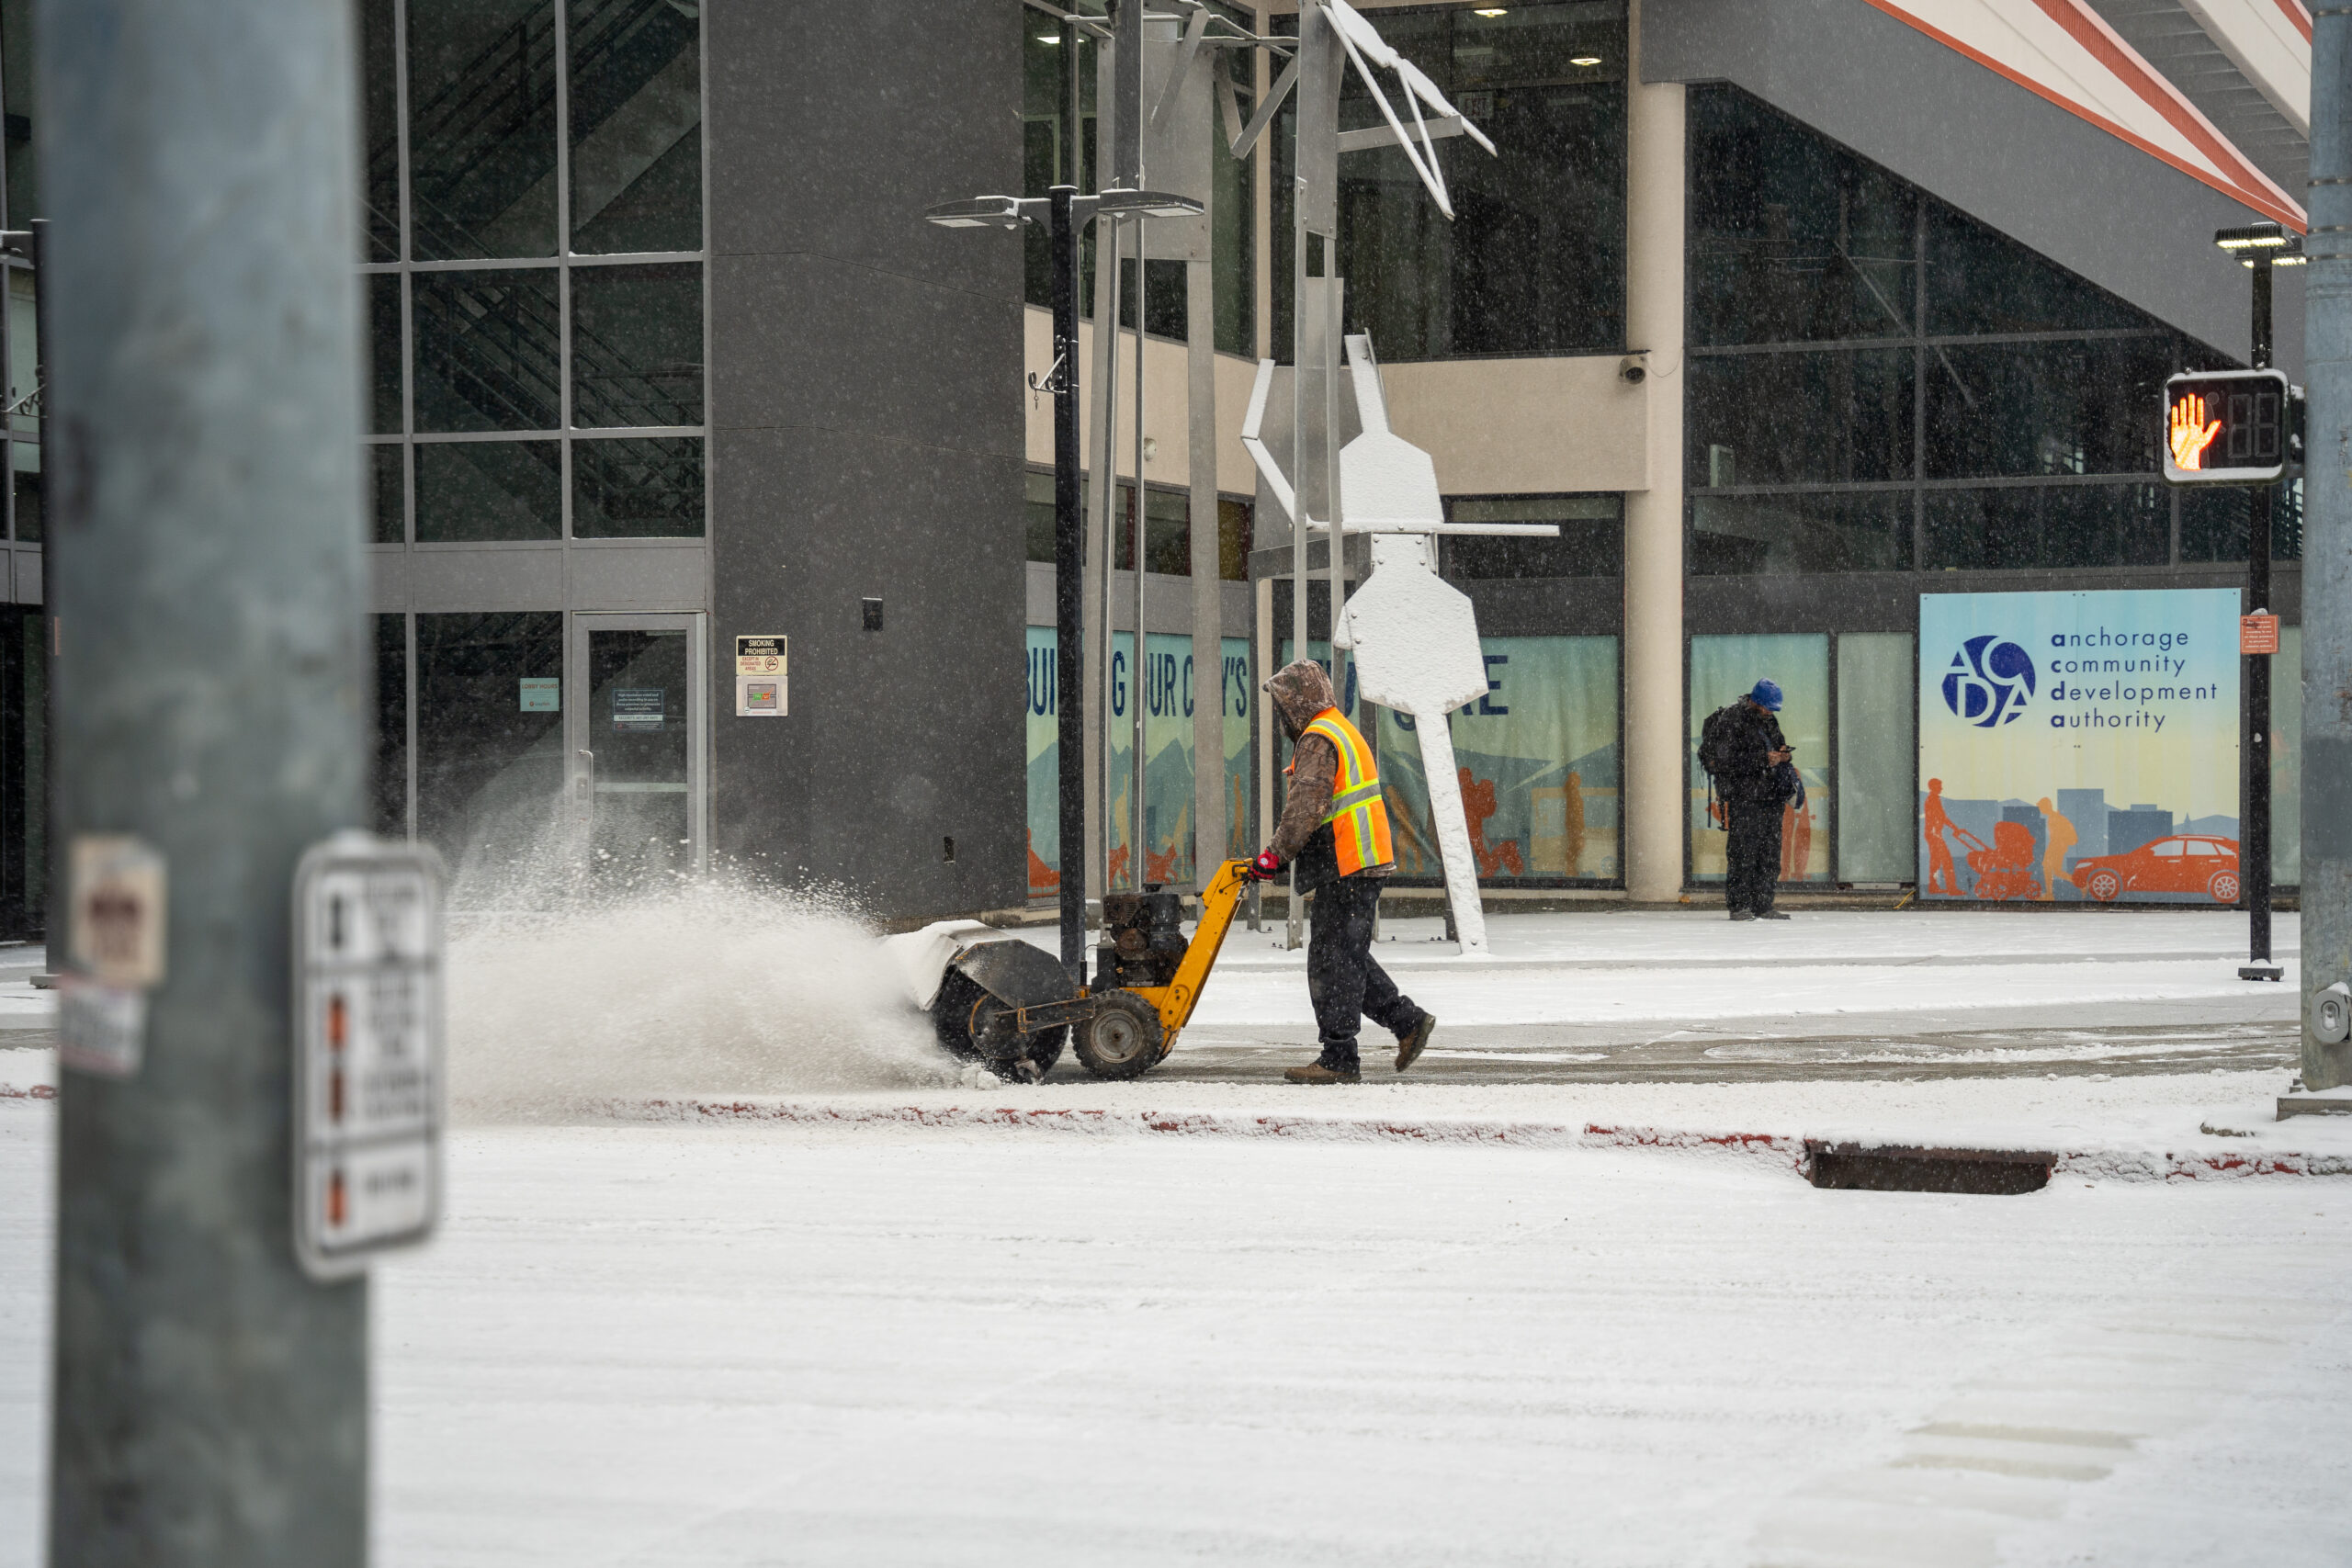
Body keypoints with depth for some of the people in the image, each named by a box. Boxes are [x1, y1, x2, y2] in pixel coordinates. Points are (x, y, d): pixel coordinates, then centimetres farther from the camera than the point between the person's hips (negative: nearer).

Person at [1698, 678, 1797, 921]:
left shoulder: (1769, 721, 18)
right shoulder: (1731, 720, -8)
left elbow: (1778, 747, 28)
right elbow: (1726, 760, -15)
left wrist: (1784, 754, 2)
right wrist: (1763, 759, -19)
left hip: (1769, 795, 8)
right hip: (1743, 795, -8)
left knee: (1770, 852, 6)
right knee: (1744, 849, -11)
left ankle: (1763, 906, 11)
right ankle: (1738, 905, -7)